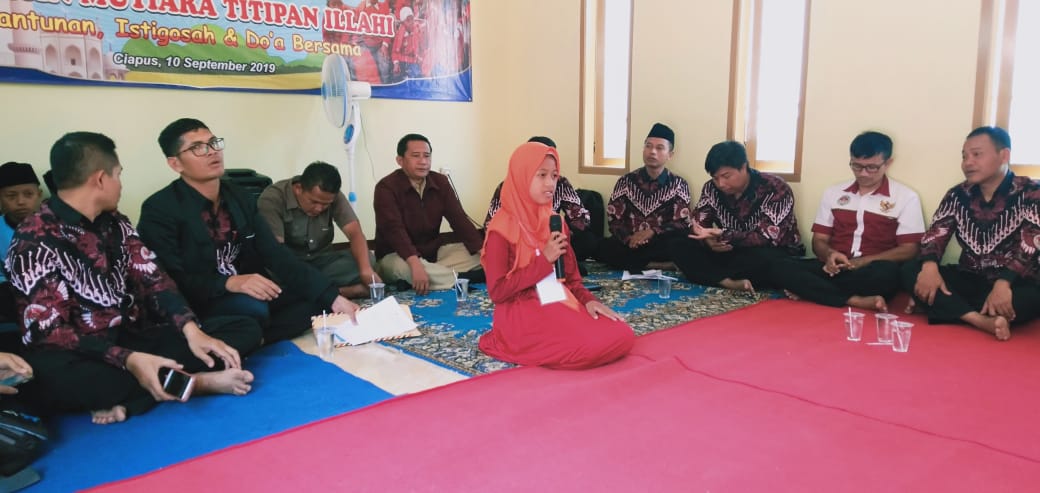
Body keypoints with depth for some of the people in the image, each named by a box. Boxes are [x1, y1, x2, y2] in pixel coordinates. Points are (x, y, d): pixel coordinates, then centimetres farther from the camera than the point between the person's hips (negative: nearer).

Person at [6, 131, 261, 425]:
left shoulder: (114, 223, 10)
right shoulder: (34, 241, -11)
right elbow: (47, 331, -19)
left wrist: (192, 331, -15)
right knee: (50, 374, -42)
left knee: (245, 330, -8)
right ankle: (197, 381, -26)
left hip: (133, 340, 6)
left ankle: (127, 400, -25)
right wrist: (129, 360, -33)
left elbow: (152, 280, 3)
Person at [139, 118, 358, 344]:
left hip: (250, 291, 7)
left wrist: (333, 297, -11)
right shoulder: (159, 210, -12)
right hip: (198, 303, -6)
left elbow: (275, 253, 0)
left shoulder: (238, 196, 6)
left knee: (317, 296, -9)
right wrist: (230, 283, -35)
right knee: (252, 308, -35)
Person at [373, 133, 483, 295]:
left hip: (434, 252, 5)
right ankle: (464, 278, -29)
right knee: (403, 267, -40)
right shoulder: (387, 187, -15)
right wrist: (415, 263, -44)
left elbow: (459, 219, -5)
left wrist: (483, 251, -21)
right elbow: (394, 229, -28)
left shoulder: (440, 182, 1)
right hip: (397, 256, -5)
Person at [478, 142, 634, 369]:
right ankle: (522, 345, -2)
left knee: (622, 335, -12)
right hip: (523, 312, -7)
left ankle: (544, 346, 2)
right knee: (593, 345, -27)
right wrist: (544, 260, -16)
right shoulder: (502, 227, -10)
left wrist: (588, 300, -5)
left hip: (561, 303, 7)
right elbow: (497, 292, -14)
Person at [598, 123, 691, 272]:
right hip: (629, 243, 0)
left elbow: (682, 224, -4)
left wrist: (651, 232, -21)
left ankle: (634, 264, -17)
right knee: (604, 248, -33)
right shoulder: (626, 182, 8)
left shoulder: (678, 185, 6)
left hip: (661, 246, 0)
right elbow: (613, 219, 2)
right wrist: (628, 238, -19)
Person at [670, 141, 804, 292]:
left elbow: (769, 238, -27)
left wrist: (721, 235, -34)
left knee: (764, 259, -42)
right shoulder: (711, 188, -4)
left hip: (777, 253, -4)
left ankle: (711, 275, -17)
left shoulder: (775, 188, -19)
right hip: (733, 252, 5)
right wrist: (709, 240, -27)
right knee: (678, 246, -16)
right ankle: (730, 283, -32)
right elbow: (698, 225, -3)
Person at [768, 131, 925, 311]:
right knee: (781, 268, -25)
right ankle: (855, 300, -31)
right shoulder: (833, 193, 13)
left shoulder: (906, 197, 4)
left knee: (886, 272, -39)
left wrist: (863, 261, -17)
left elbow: (908, 250, -1)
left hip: (872, 272, -2)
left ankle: (810, 290, -24)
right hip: (835, 268, 3)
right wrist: (829, 254, -12)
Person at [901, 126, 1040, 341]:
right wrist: (929, 265, -23)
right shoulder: (957, 195, 6)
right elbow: (935, 234, 1)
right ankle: (981, 321, -35)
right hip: (968, 280, 4)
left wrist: (1003, 283, -35)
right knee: (909, 270, -22)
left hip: (1011, 284, -4)